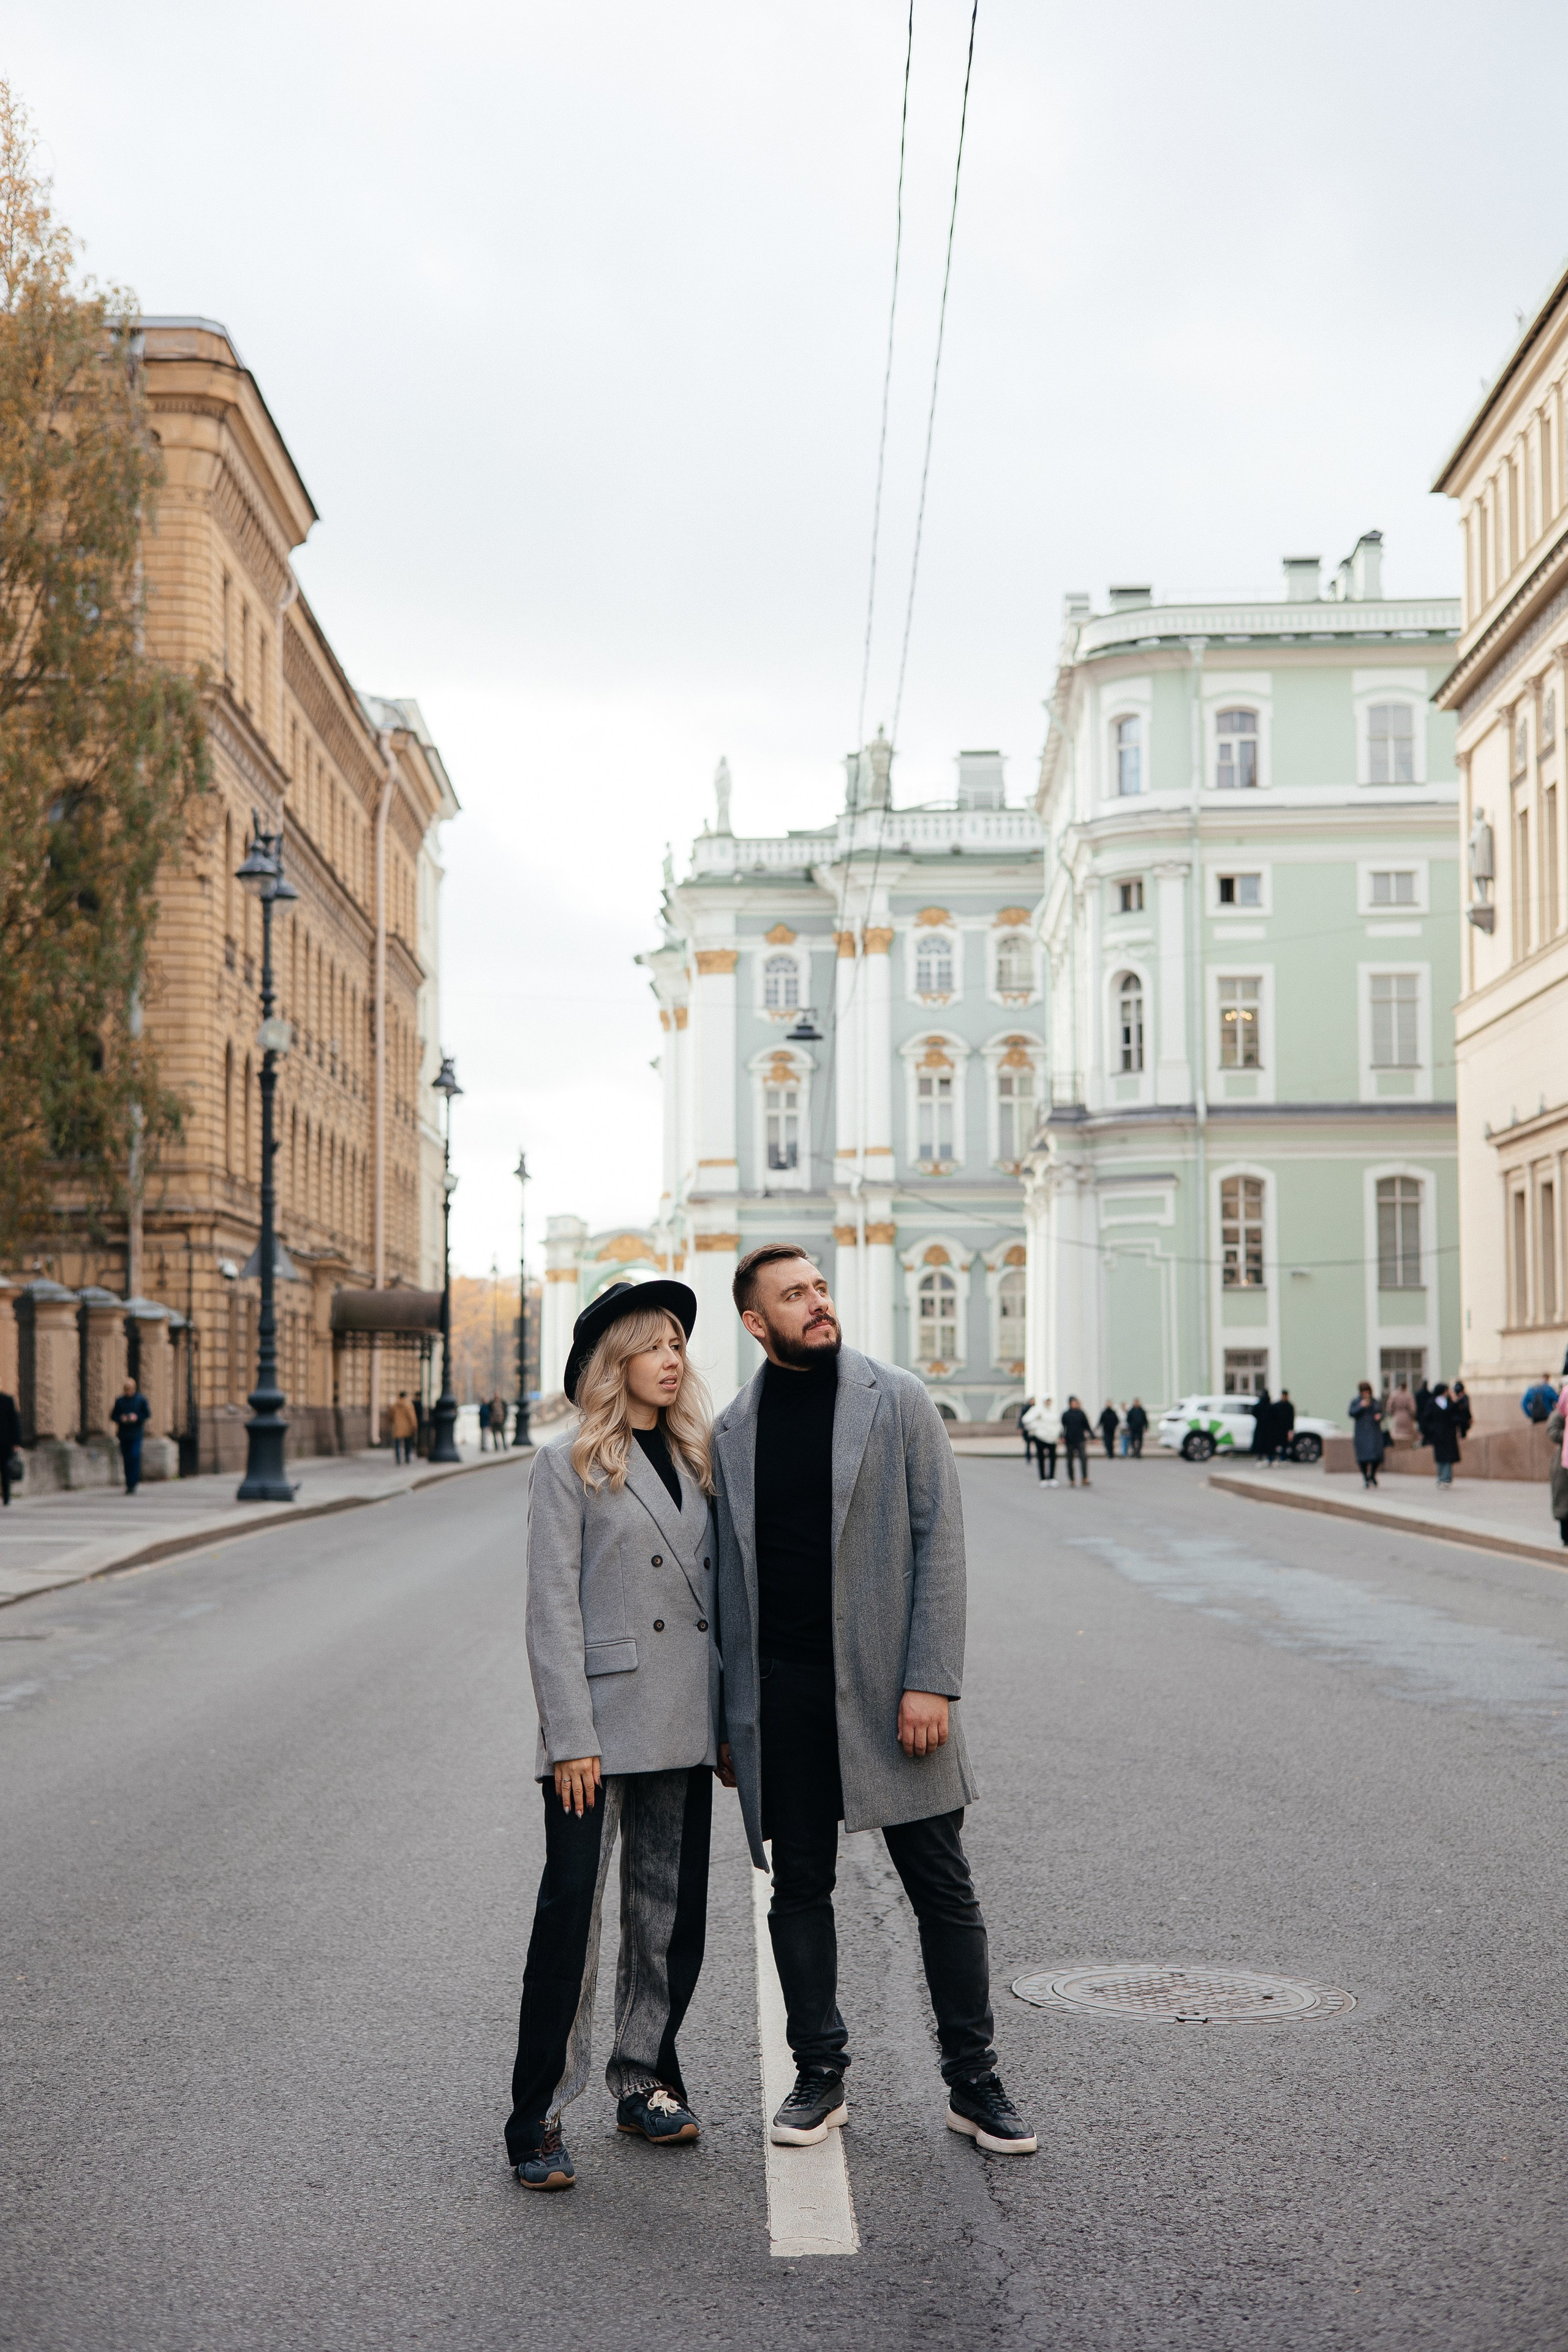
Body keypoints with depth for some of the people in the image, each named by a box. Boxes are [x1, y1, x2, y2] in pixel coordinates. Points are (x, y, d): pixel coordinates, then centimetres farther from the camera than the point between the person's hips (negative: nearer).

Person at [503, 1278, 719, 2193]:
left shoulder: (694, 1460, 13)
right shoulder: (570, 1465, -4)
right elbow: (553, 1609, -8)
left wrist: (729, 1718, 12)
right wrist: (571, 1737, -14)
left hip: (684, 1727, 6)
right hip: (602, 1719, -6)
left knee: (674, 1913, 11)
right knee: (571, 1912, -5)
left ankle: (647, 2083, 25)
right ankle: (540, 2117, 3)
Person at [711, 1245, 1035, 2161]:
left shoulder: (899, 1401, -1)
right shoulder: (732, 1432, 7)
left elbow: (940, 1542, -5)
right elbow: (728, 1579, 11)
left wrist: (930, 1682, -13)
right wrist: (727, 1719, 10)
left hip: (887, 1686, -2)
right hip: (781, 1692, 2)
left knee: (943, 1888, 3)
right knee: (800, 1889, 9)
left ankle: (974, 2083, 15)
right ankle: (820, 2079, 22)